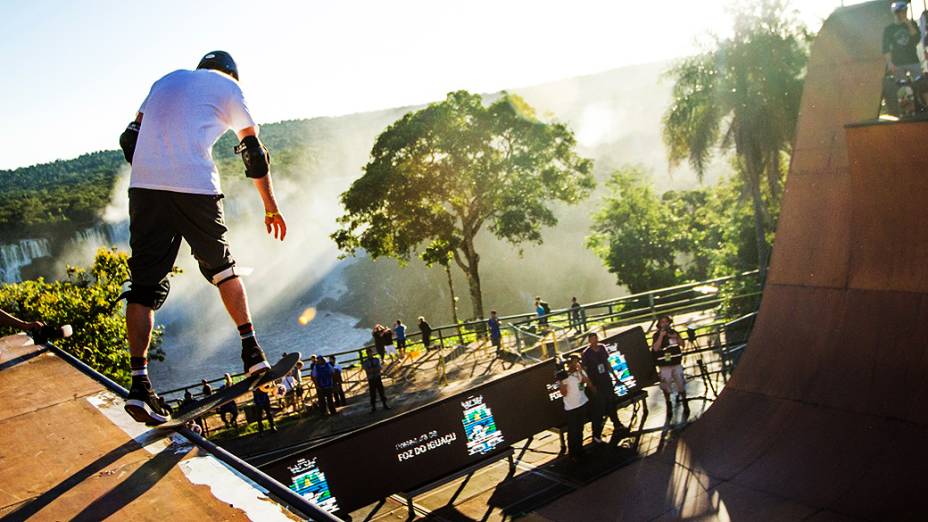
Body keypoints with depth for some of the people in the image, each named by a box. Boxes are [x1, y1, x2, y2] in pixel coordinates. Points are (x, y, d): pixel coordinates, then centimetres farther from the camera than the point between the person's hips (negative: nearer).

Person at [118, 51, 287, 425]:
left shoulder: (165, 81, 27)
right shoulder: (228, 87, 14)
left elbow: (130, 139, 20)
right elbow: (254, 153, 13)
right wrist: (271, 207, 18)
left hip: (144, 185, 3)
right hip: (196, 186, -3)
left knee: (144, 284, 3)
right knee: (222, 267, 17)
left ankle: (139, 383, -6)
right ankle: (252, 353, 16)